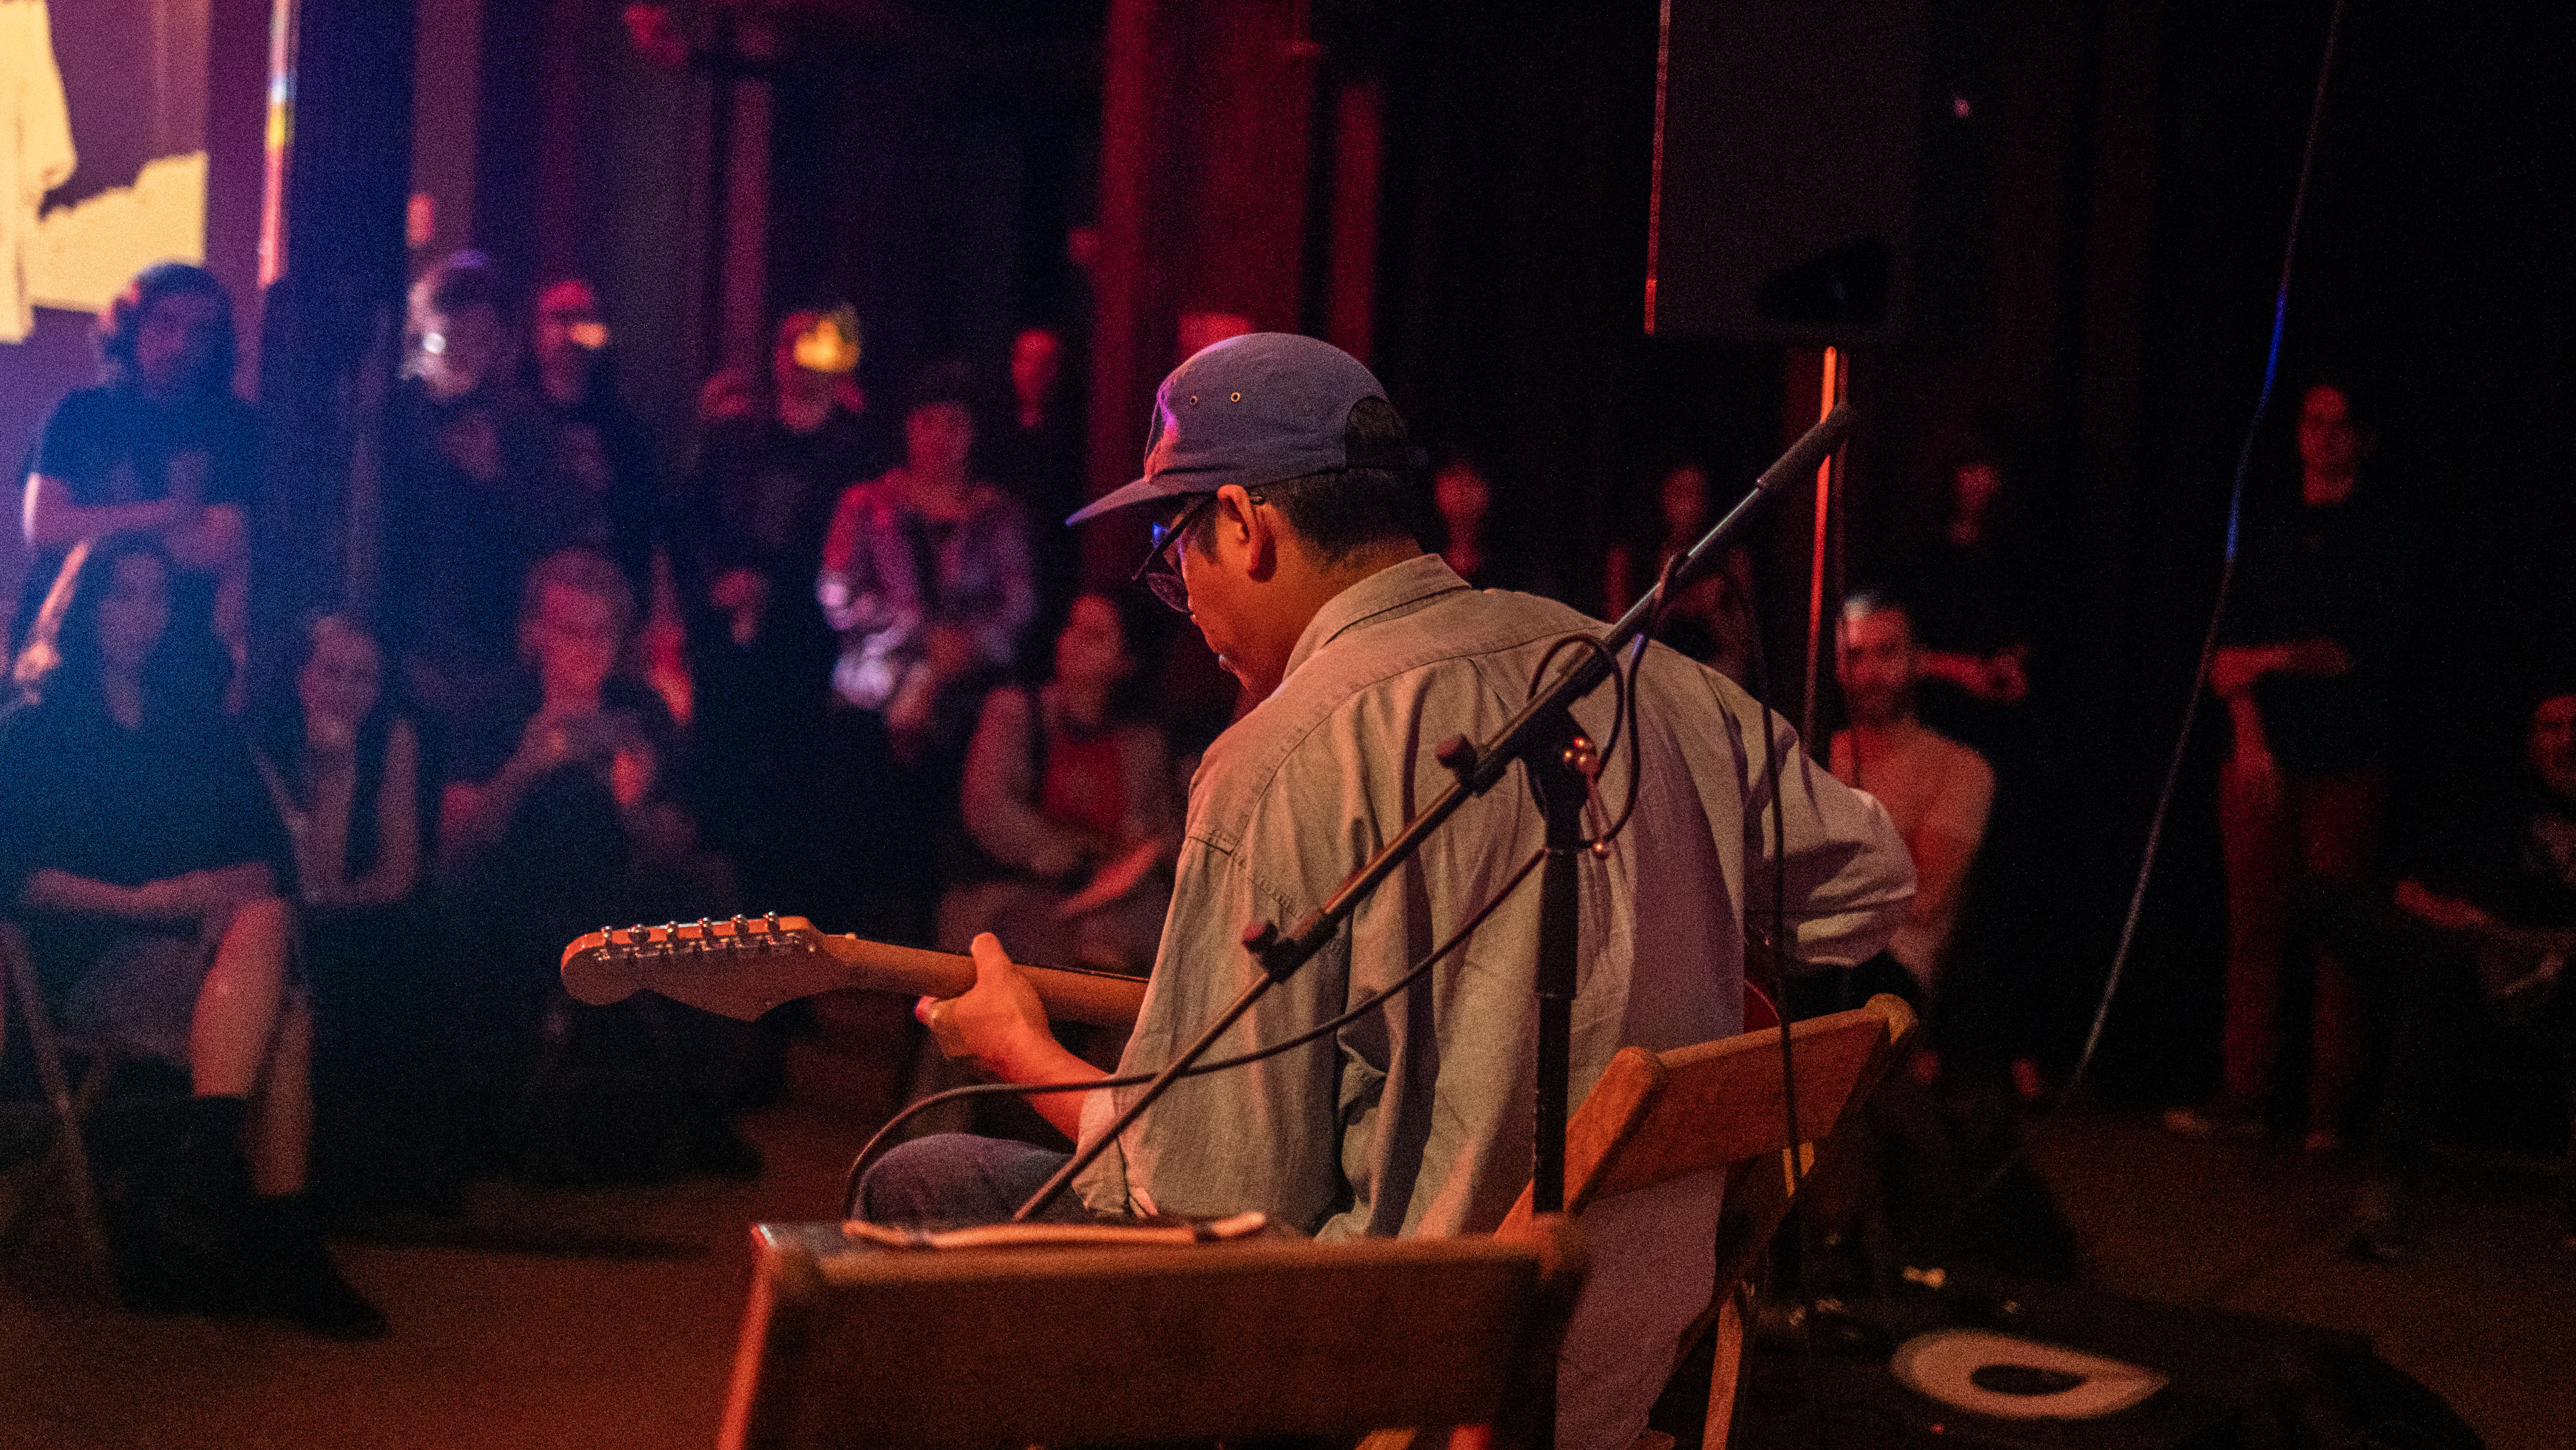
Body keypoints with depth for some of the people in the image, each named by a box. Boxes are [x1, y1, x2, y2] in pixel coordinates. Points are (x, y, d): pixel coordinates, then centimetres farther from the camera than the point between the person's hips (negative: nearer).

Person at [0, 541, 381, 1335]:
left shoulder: (200, 720, 22)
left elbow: (264, 847, 13)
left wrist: (240, 897, -11)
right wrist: (141, 901, -18)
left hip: (210, 943, 4)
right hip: (99, 956, -4)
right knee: (283, 1013, -33)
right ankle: (286, 1250, -40)